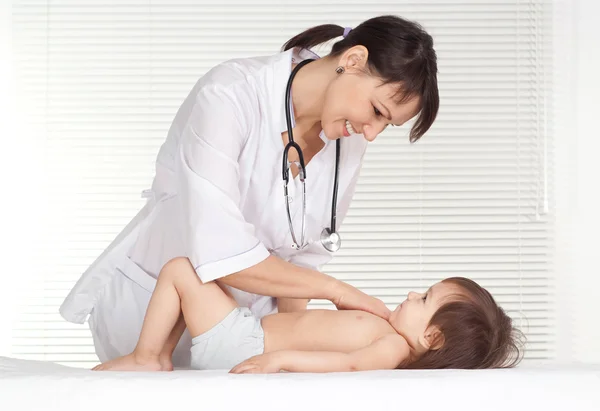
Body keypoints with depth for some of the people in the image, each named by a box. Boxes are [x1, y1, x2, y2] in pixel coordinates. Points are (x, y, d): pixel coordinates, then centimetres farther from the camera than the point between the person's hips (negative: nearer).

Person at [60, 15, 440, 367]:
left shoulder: (348, 141, -7)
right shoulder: (228, 97, -26)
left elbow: (305, 254, 0)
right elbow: (220, 256, -33)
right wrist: (336, 290, -27)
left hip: (246, 312, 5)